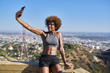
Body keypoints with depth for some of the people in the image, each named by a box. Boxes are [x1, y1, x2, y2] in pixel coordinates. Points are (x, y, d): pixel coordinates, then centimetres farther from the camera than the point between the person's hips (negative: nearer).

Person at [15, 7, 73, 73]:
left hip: (54, 60, 1)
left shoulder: (58, 34, 9)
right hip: (44, 60, -1)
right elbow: (29, 28, -6)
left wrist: (65, 62, 1)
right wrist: (18, 19, -19)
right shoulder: (43, 33, 5)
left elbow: (61, 48, 7)